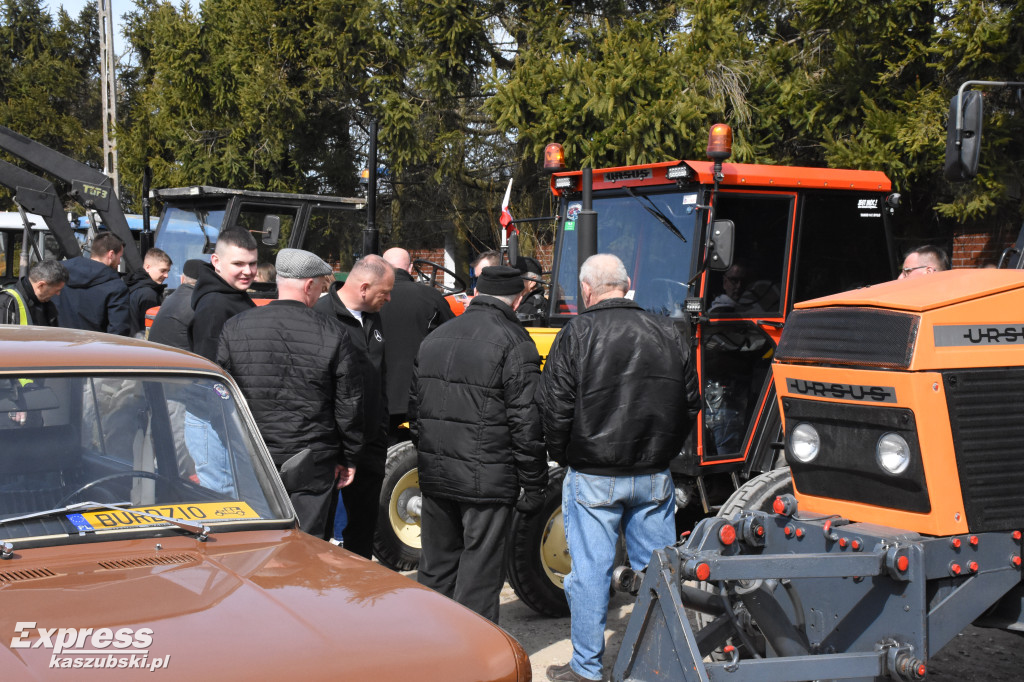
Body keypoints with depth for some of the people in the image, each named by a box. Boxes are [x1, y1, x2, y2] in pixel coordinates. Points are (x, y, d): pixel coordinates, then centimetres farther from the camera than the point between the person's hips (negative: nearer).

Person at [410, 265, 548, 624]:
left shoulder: (434, 337, 12)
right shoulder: (514, 342, -10)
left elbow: (414, 407, 17)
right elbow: (525, 421, -13)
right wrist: (533, 484, -6)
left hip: (435, 474, 7)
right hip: (487, 478, -6)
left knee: (436, 566, 17)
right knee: (479, 572, 2)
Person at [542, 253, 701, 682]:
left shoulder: (576, 335, -9)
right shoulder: (667, 334, 3)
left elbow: (555, 408, -9)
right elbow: (690, 404, 9)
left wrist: (563, 456, 6)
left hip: (593, 477, -3)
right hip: (654, 476, 4)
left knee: (590, 570, 5)